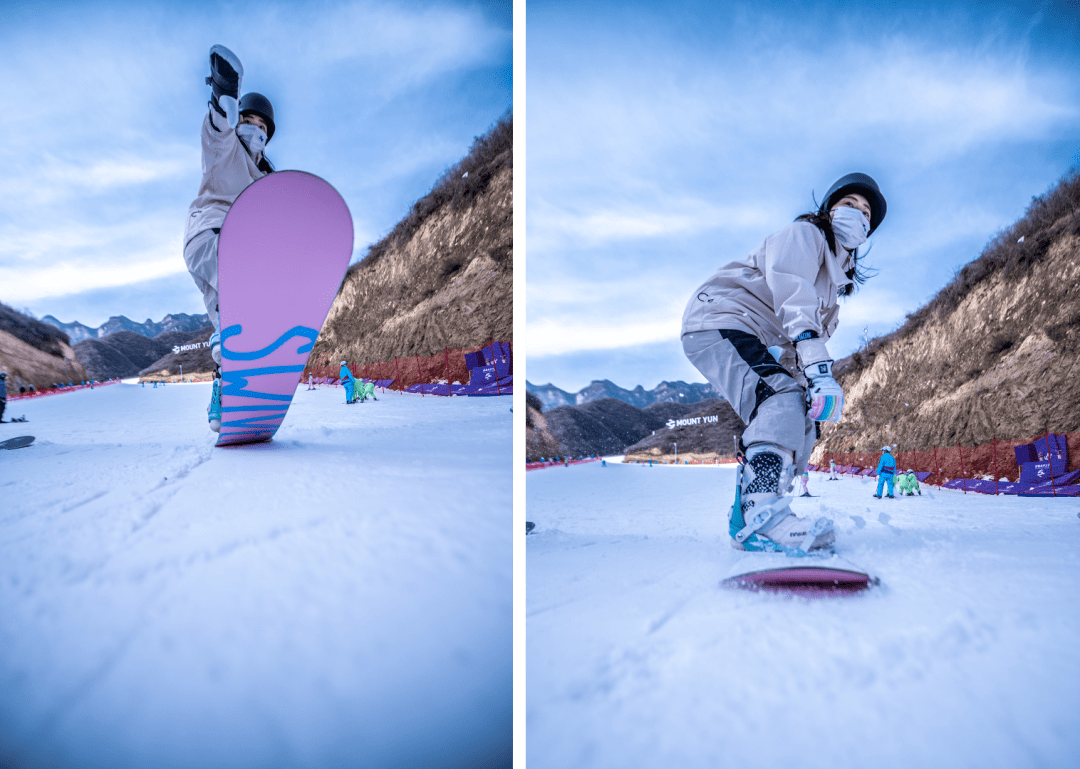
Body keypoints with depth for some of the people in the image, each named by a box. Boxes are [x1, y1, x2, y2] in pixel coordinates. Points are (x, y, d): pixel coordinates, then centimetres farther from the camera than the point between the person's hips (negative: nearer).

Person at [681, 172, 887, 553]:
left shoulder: (837, 275, 26)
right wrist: (820, 367, -36)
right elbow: (793, 295, -24)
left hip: (747, 340, 10)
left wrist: (806, 386, 4)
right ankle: (762, 515, -42)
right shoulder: (804, 234, -4)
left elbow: (799, 350, 22)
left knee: (799, 423, 6)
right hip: (720, 319, -10)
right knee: (782, 400, -30)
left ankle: (745, 515, 7)